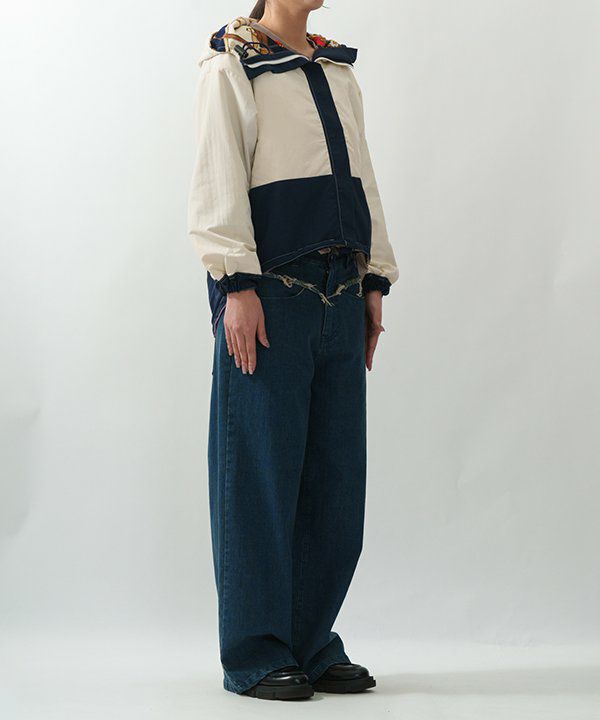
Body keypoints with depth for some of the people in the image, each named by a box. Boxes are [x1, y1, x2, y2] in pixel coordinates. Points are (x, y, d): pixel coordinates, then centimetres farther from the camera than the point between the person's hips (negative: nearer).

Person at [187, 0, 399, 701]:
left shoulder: (339, 70, 21)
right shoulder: (229, 64, 2)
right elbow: (218, 176, -6)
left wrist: (374, 279, 13)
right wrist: (237, 284, -15)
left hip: (340, 293, 6)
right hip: (268, 289, -6)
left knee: (336, 473, 5)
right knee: (261, 471, -3)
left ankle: (314, 644, 15)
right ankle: (255, 655, 6)